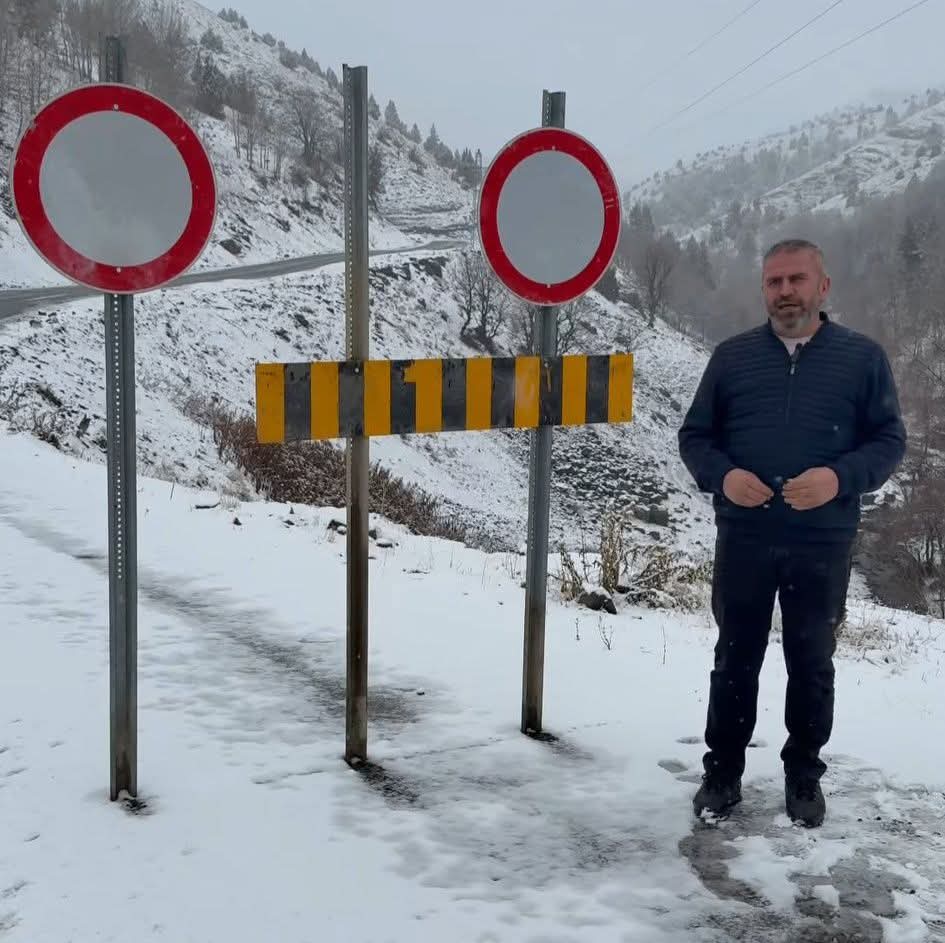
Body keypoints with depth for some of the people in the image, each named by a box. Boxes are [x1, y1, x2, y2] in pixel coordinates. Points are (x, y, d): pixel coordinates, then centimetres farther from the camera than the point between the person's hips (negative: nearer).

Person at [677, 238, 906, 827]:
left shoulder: (863, 357, 1)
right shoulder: (732, 356, 5)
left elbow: (889, 441, 1)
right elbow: (695, 436, 8)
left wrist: (839, 478, -18)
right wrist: (723, 476, -13)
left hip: (823, 545, -1)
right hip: (743, 540, 1)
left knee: (812, 663, 11)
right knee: (736, 658, 11)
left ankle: (804, 774, 28)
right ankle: (723, 771, 24)